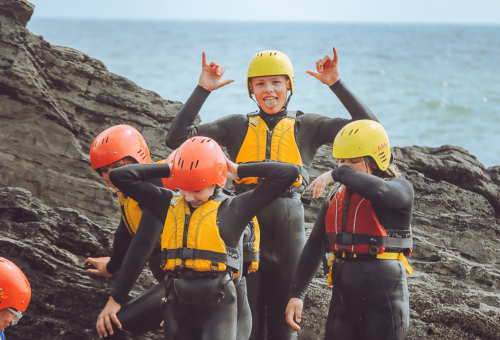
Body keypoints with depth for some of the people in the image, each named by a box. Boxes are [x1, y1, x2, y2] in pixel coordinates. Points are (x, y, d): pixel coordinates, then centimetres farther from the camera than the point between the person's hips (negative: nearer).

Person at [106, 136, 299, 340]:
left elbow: (287, 174, -4)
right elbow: (120, 176, 10)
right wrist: (168, 170, 9)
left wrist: (238, 171, 4)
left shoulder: (233, 208, 0)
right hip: (178, 305, 4)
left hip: (217, 303, -4)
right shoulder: (169, 204, 9)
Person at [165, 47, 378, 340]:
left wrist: (337, 85, -9)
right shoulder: (238, 126, 6)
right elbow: (177, 138, -2)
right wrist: (203, 90, -7)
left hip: (289, 230, 0)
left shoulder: (307, 126, 5)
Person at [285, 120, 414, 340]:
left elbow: (379, 190, -31)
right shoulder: (336, 199, 12)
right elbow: (314, 247, 11)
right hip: (343, 295, 5)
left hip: (383, 296, -5)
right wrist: (296, 294, 5)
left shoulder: (399, 188, -5)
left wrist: (338, 174, -24)